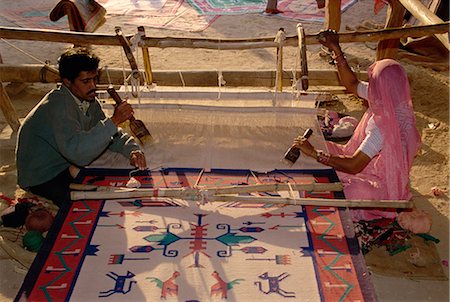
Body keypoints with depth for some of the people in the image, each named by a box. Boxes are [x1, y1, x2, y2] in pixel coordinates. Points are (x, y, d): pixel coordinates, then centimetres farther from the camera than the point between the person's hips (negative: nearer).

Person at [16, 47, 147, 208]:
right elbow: (77, 152, -41)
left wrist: (132, 150, -16)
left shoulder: (90, 101, -2)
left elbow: (113, 135, 4)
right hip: (41, 179, -8)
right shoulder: (59, 104, -28)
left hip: (68, 168, 8)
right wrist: (114, 121, -42)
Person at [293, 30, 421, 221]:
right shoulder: (390, 102, -10)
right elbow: (352, 84, 2)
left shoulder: (384, 126, -37)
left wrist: (313, 152, -34)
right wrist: (336, 50, -5)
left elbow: (353, 166, -37)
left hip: (379, 186, -9)